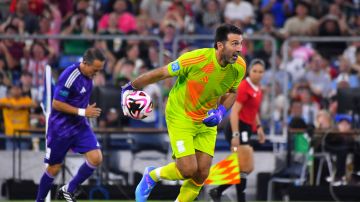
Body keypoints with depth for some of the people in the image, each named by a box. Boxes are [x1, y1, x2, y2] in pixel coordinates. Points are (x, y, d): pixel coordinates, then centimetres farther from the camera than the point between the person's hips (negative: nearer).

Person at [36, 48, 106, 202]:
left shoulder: (88, 75, 0)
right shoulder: (69, 76, -24)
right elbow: (56, 104, -23)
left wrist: (88, 110, 11)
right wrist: (83, 112, -22)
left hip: (80, 126, 6)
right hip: (60, 129, -6)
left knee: (96, 158, -10)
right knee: (54, 168, 4)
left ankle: (68, 190, 7)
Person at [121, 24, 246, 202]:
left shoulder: (239, 67, -13)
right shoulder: (195, 59, -30)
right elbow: (159, 74, -16)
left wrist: (221, 111, -12)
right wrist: (130, 88, -6)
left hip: (206, 122, 5)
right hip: (180, 117, -5)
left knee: (202, 174, -1)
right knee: (188, 170, -14)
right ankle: (152, 176, 17)